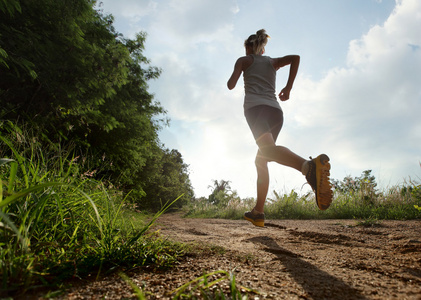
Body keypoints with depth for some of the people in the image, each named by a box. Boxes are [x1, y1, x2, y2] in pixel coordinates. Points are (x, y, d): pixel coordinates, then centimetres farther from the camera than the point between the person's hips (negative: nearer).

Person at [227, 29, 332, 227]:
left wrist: (231, 79, 30)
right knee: (261, 160, 13)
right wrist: (288, 87, 12)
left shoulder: (244, 60, 19)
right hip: (275, 111, 5)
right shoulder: (272, 62, 29)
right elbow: (295, 58, 10)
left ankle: (310, 166, -61)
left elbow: (231, 85, 7)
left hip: (255, 107, -5)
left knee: (269, 150, -30)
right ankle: (258, 212, 11)